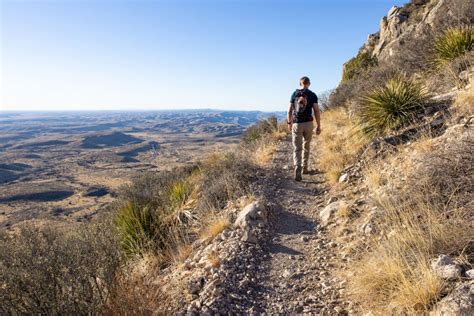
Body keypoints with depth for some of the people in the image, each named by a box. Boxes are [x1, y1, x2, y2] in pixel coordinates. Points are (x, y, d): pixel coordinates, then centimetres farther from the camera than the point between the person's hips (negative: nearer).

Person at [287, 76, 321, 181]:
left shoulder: (294, 94, 3)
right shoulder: (313, 95, -1)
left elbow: (290, 110, 4)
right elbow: (316, 111, -6)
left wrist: (289, 123, 16)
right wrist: (318, 126, 0)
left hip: (296, 124, 0)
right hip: (308, 123, 0)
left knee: (297, 149, 0)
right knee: (306, 147, 18)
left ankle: (298, 170, -18)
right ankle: (304, 168, 26)